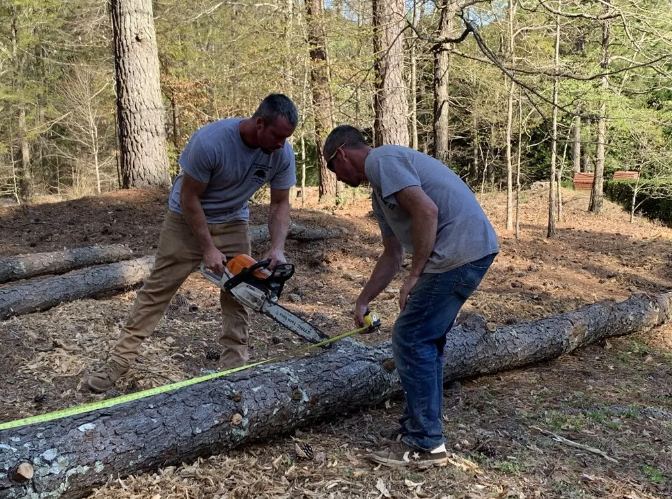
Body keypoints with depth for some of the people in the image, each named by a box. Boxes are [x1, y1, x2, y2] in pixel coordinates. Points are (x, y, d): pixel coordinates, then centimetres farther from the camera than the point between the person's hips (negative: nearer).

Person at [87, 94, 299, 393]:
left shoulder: (282, 153, -19)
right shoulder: (209, 141, -33)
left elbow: (280, 204, -7)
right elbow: (189, 199, -23)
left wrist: (277, 248, -21)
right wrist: (208, 249, -20)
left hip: (232, 224, 4)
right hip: (187, 219, -3)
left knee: (237, 296, 0)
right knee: (157, 289, 1)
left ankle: (234, 368, 9)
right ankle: (119, 362, 11)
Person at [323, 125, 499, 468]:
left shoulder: (381, 161, -6)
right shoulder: (380, 190, 25)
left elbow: (427, 211, -20)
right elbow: (392, 256, 30)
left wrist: (414, 276, -14)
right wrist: (363, 301, 34)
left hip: (460, 250, -10)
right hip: (472, 250, 10)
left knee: (411, 341, -3)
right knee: (425, 341, 17)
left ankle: (426, 444, 5)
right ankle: (420, 426, 28)